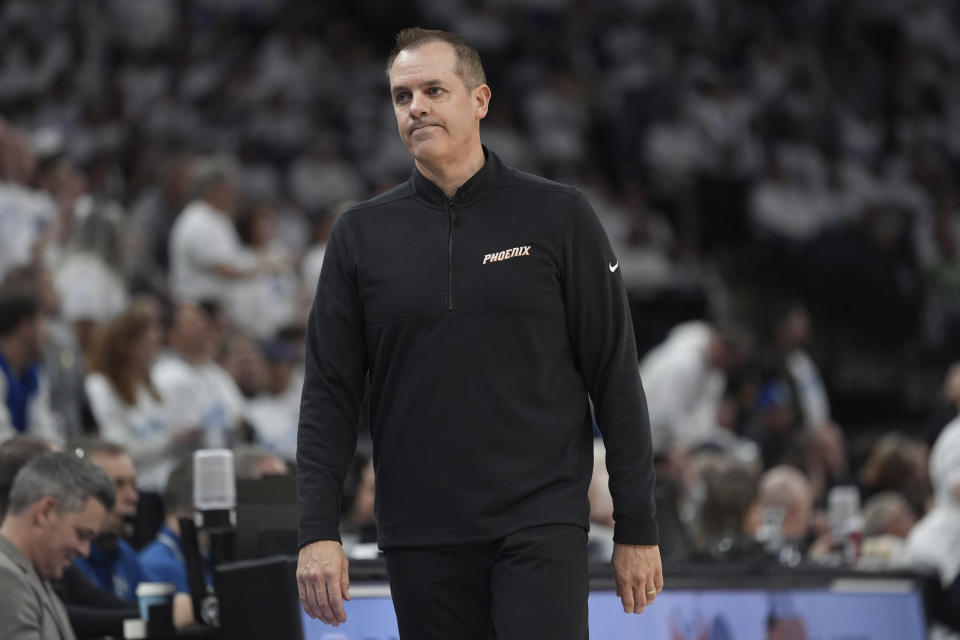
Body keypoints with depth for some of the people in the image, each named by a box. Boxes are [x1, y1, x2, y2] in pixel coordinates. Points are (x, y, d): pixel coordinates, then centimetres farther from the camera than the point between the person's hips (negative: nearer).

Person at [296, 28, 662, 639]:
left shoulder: (557, 216, 1)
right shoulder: (362, 233, 7)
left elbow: (615, 378, 1)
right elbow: (329, 395, 7)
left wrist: (637, 529, -2)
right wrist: (318, 531, -3)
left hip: (540, 525, -3)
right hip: (420, 539, 3)